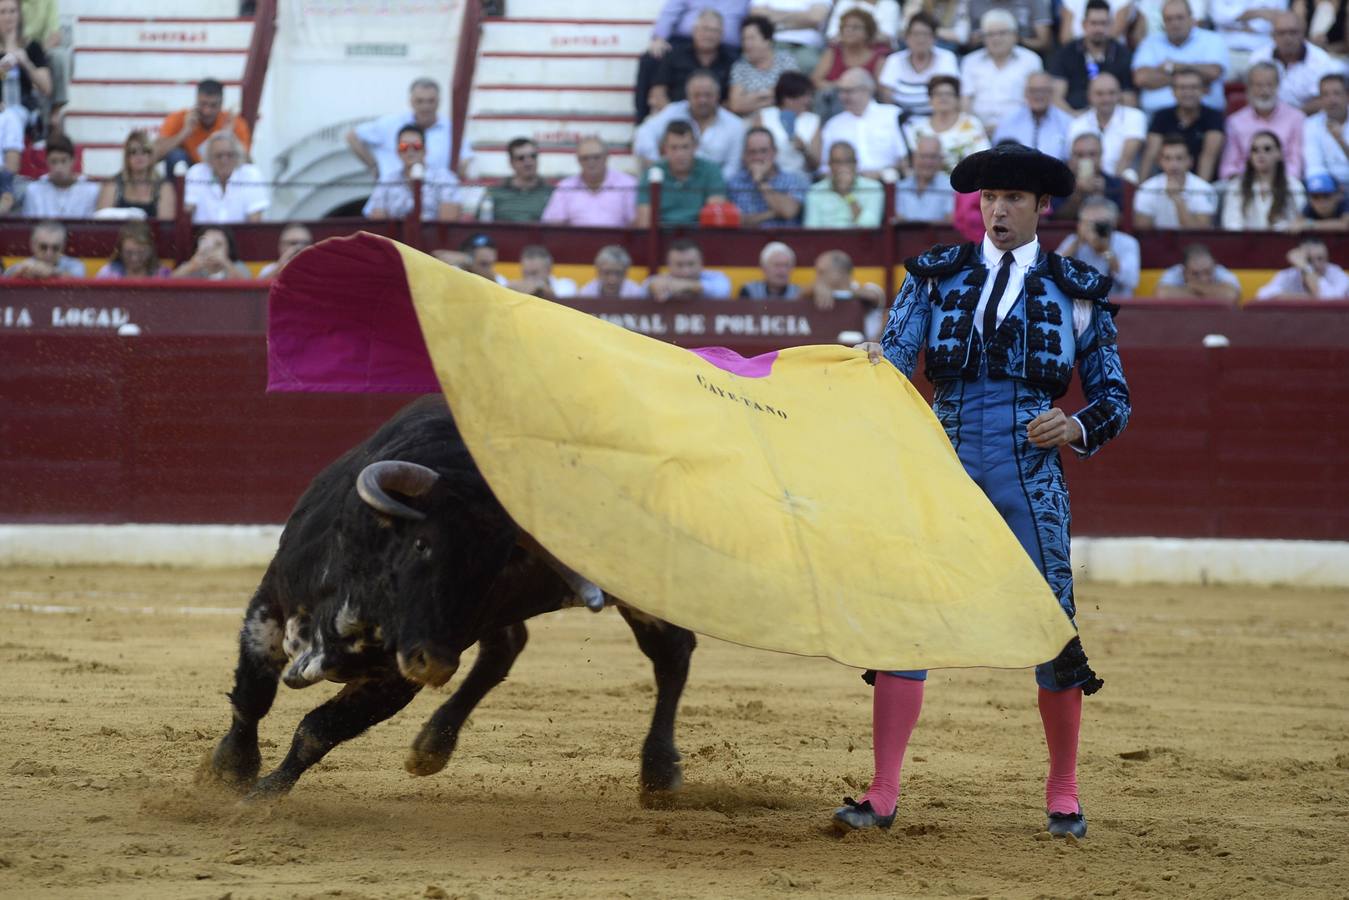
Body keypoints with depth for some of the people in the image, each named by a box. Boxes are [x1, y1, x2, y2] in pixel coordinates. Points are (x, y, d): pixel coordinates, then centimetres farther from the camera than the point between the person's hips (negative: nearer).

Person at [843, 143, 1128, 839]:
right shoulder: (937, 276, 12)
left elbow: (1114, 396, 10)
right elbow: (897, 351, 0)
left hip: (1028, 473, -1)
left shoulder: (1074, 291, 9)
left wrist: (1076, 427, -11)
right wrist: (877, 363, -24)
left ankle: (1063, 795, 15)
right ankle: (882, 796, -1)